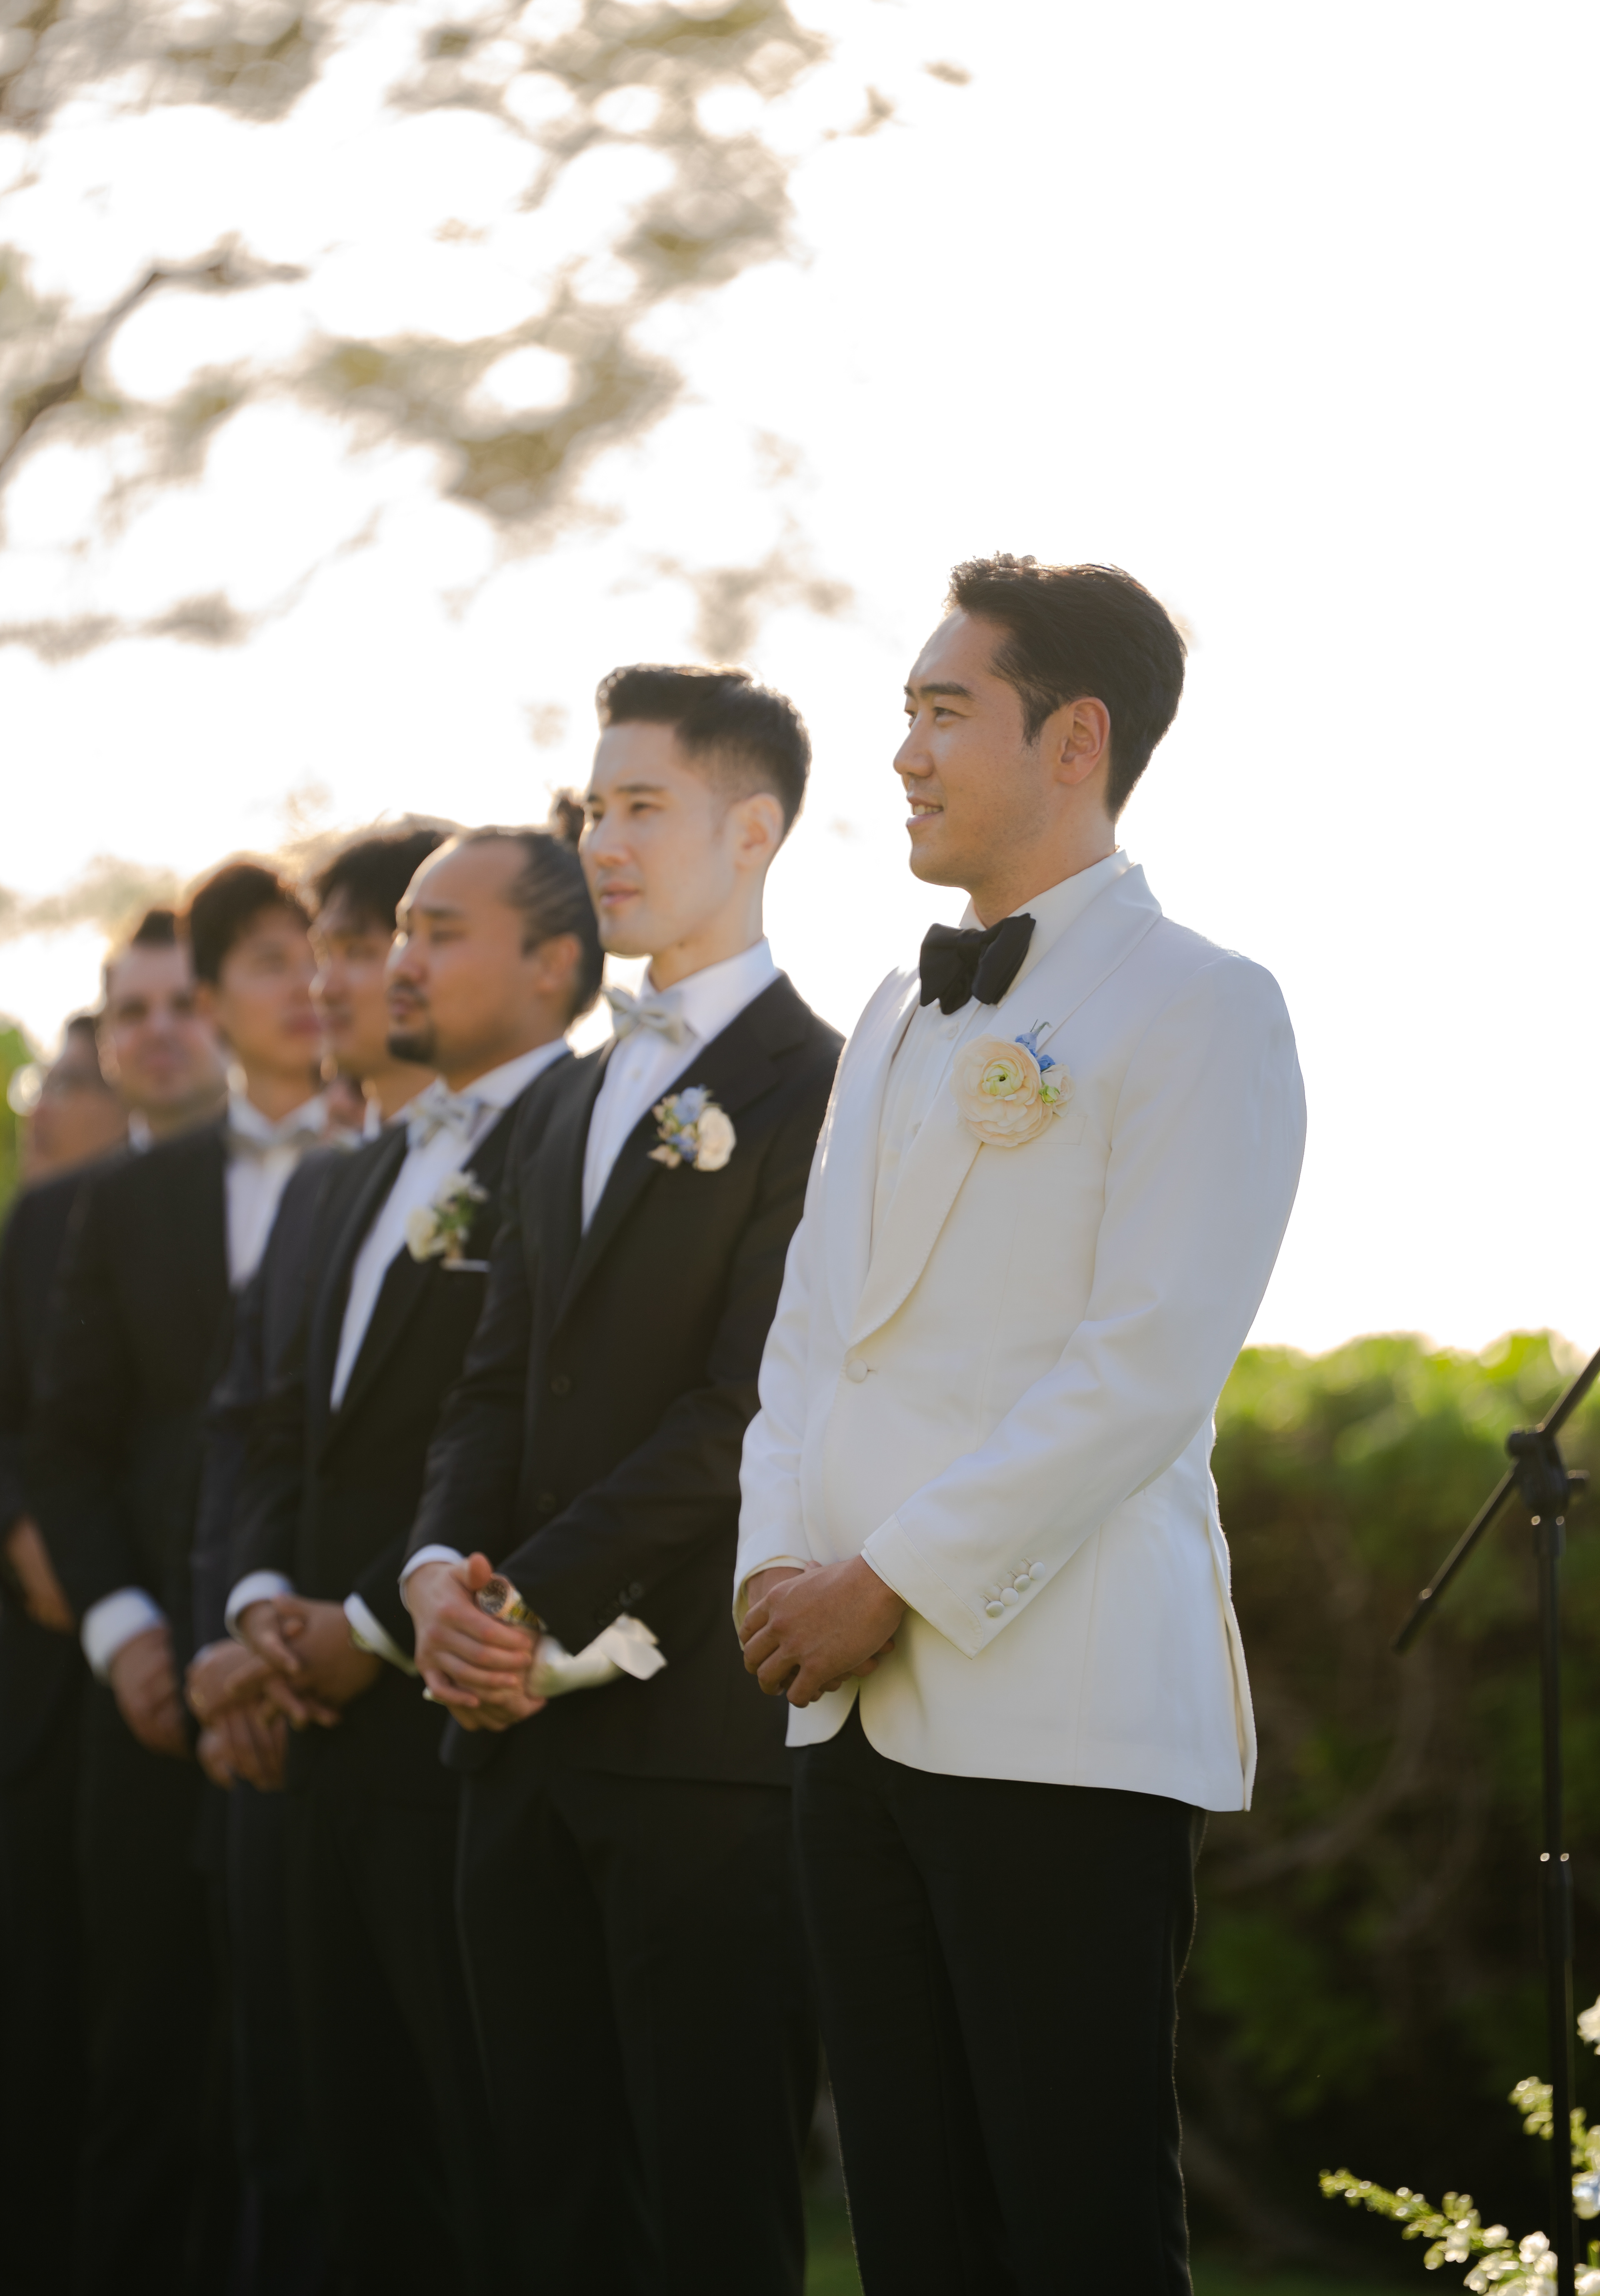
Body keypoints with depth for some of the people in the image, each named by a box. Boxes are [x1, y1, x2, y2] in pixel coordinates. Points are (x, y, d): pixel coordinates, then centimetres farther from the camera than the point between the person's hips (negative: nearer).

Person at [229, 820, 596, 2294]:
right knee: (364, 2138, 12)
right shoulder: (376, 1173, 21)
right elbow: (297, 1419, 22)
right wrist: (264, 1592, 4)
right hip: (343, 1729, 9)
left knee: (499, 2167, -5)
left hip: (471, 1721, -9)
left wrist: (376, 1622, -15)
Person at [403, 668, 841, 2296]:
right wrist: (443, 1571, -3)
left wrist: (539, 1606, -15)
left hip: (706, 1729, -8)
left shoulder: (816, 1091, -6)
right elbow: (499, 1384, 17)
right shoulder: (571, 1106, 21)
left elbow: (745, 1407, -14)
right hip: (528, 1730, 8)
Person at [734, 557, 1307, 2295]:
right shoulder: (899, 1018, 20)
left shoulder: (1200, 1010, -5)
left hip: (1063, 1714, -7)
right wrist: (777, 1560, 2)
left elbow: (1148, 1366, -14)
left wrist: (896, 1581, -15)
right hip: (854, 1712, 7)